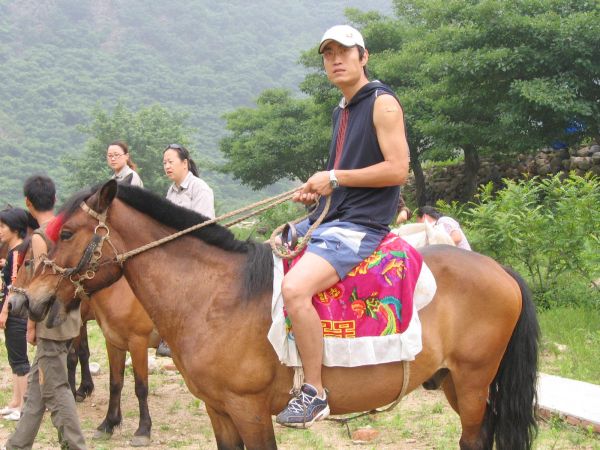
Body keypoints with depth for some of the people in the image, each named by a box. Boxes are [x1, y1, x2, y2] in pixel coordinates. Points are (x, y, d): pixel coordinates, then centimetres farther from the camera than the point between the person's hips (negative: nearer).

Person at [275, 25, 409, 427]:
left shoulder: (382, 103, -8)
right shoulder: (342, 111, 19)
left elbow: (397, 169, -17)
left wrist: (334, 177, -14)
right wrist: (317, 190, 9)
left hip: (359, 226, -10)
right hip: (324, 219, 10)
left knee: (294, 288, -31)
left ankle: (314, 392, -20)